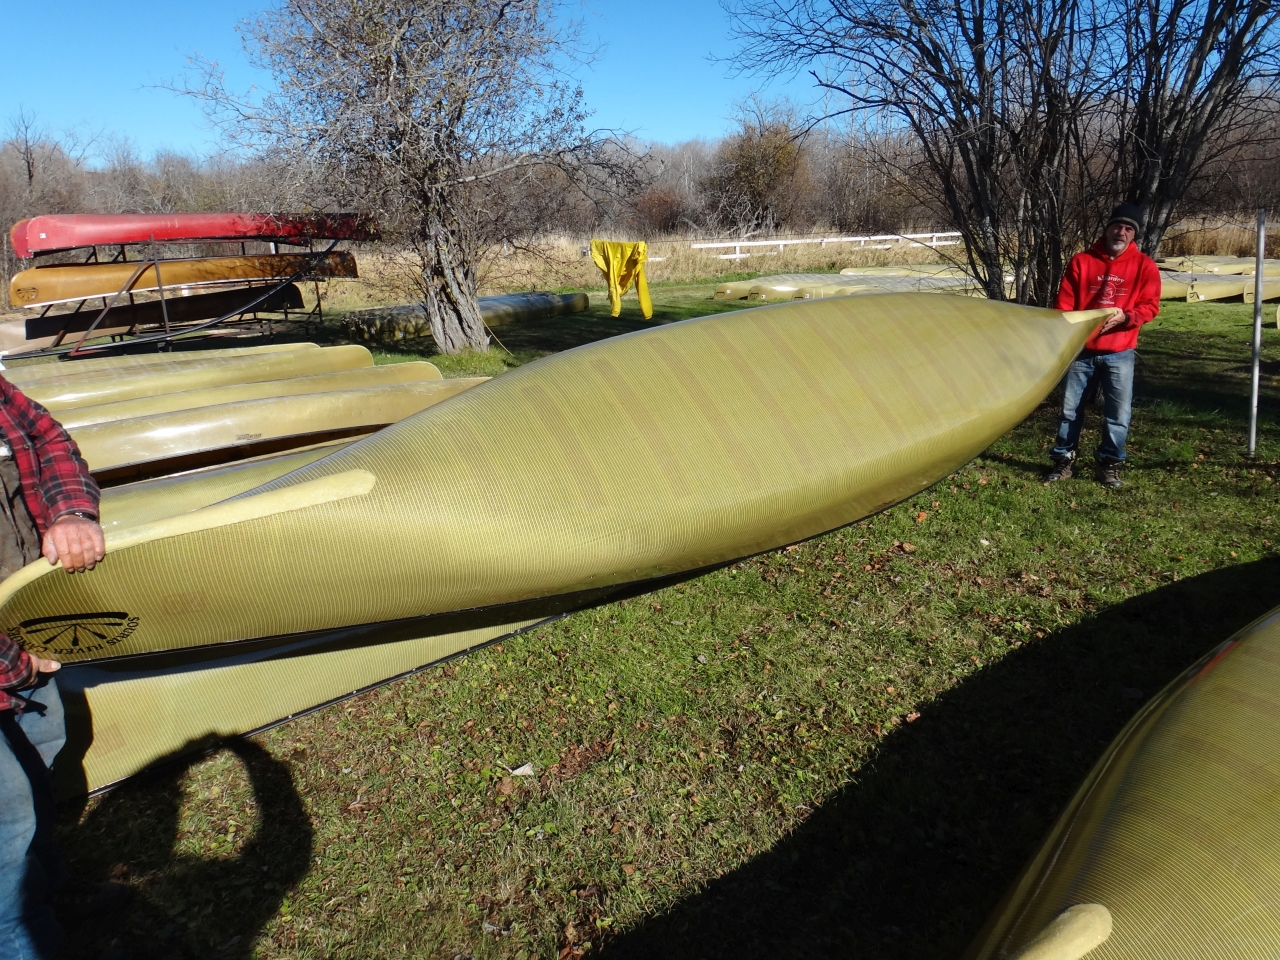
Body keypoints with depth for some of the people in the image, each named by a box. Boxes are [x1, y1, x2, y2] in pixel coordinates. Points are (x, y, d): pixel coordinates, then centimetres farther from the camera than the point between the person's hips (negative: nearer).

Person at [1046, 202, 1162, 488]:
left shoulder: (1144, 266, 2)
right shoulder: (1081, 261, 2)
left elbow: (1150, 306, 0)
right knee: (1070, 408, 5)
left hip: (1119, 353, 0)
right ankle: (1064, 460, 17)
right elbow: (1064, 303, 1)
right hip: (1081, 350, 0)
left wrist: (1126, 316, -20)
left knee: (1118, 413, 0)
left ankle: (1110, 464, 13)